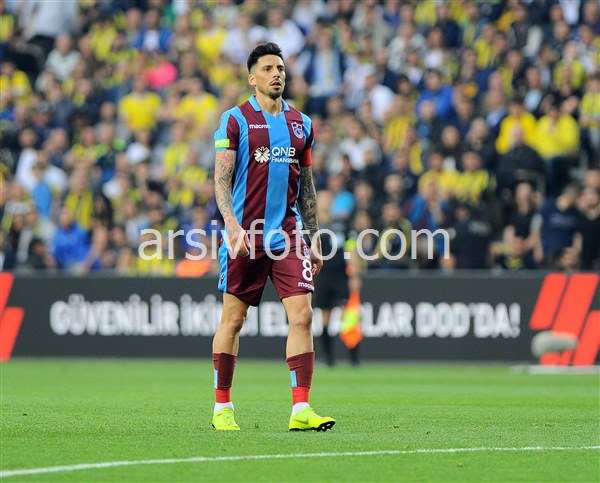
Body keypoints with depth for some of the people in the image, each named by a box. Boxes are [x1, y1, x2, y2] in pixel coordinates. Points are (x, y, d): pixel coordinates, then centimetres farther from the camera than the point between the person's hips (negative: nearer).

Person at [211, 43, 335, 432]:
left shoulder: (301, 124, 12)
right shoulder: (236, 120, -1)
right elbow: (221, 178, -7)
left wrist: (315, 238, 15)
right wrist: (232, 223, -21)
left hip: (288, 235, 3)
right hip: (245, 235, -3)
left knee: (302, 316, -9)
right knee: (233, 320, 3)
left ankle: (301, 409, -11)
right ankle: (222, 406, 17)